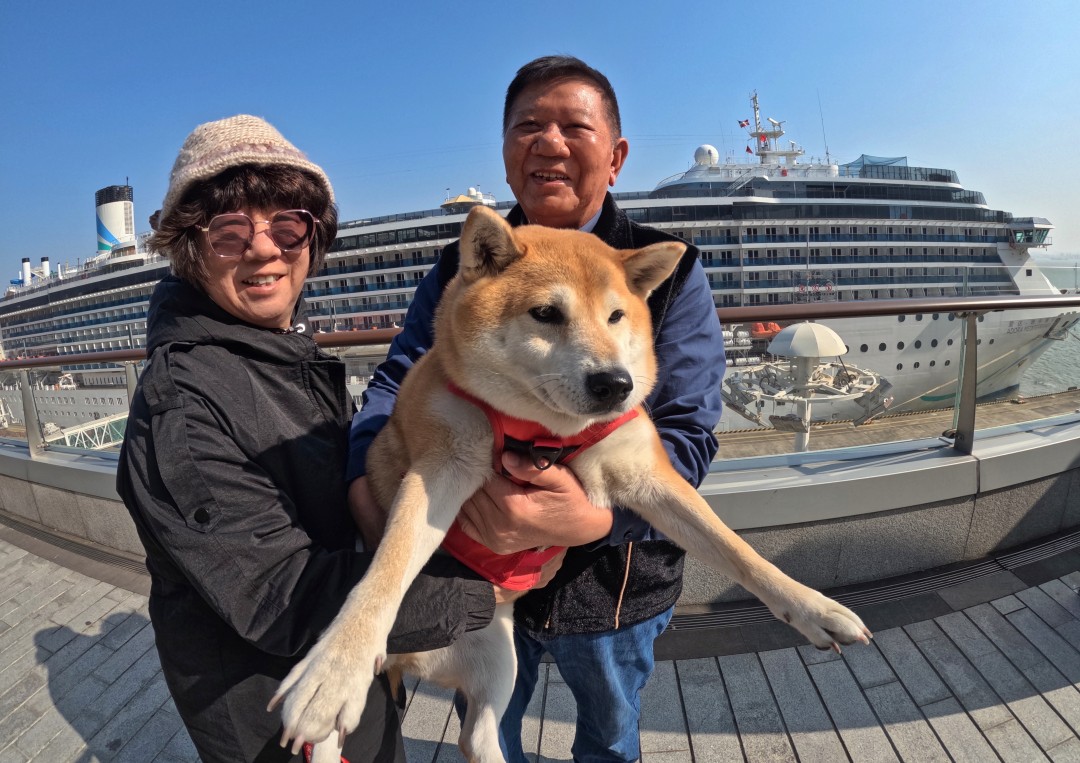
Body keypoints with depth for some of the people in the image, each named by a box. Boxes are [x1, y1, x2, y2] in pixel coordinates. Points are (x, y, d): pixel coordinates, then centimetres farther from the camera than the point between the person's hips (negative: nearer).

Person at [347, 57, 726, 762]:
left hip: (609, 579, -1)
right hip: (478, 569, 2)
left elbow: (687, 433, -20)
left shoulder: (668, 270, -13)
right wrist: (364, 485, -28)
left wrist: (594, 518, -39)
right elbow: (398, 381, -7)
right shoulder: (461, 267, -3)